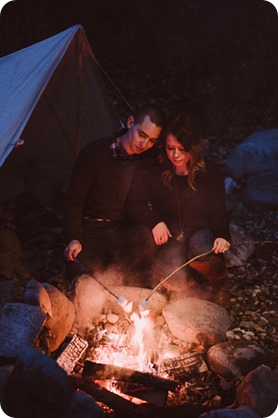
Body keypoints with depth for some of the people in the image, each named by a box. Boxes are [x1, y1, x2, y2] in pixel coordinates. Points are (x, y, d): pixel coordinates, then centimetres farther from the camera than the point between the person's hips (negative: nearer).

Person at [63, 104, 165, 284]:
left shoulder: (151, 160, -4)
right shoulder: (94, 152, -12)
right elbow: (73, 200, -8)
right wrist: (74, 238, -18)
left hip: (126, 228, 3)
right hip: (92, 228, -2)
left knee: (150, 237, -31)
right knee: (83, 273, -28)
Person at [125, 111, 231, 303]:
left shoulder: (210, 173, -6)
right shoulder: (153, 172, -7)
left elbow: (219, 212, -1)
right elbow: (134, 203, -3)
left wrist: (223, 236, -22)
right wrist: (155, 222, -21)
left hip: (201, 233, 0)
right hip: (170, 238, 0)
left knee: (200, 251, -38)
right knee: (175, 281, -30)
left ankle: (219, 284, -1)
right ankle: (195, 279, 10)